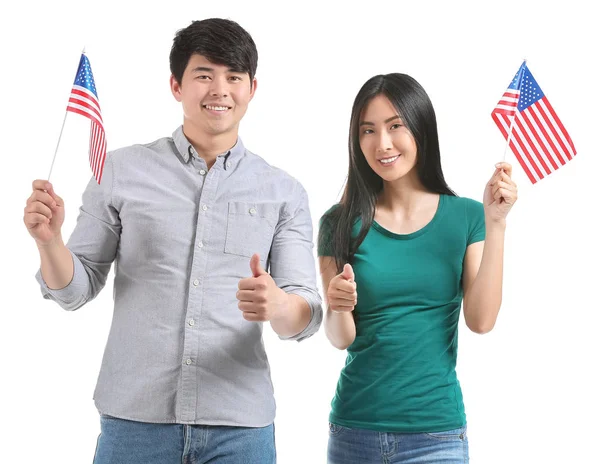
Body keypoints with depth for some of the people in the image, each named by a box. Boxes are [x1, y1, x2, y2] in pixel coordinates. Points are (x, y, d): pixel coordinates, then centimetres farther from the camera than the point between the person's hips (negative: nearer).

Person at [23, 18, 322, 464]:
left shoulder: (284, 192, 4)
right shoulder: (121, 171, 3)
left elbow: (305, 317, -1)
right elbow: (76, 290, 5)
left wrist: (276, 305, -23)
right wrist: (49, 240, -15)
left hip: (239, 427, 1)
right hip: (134, 421, 0)